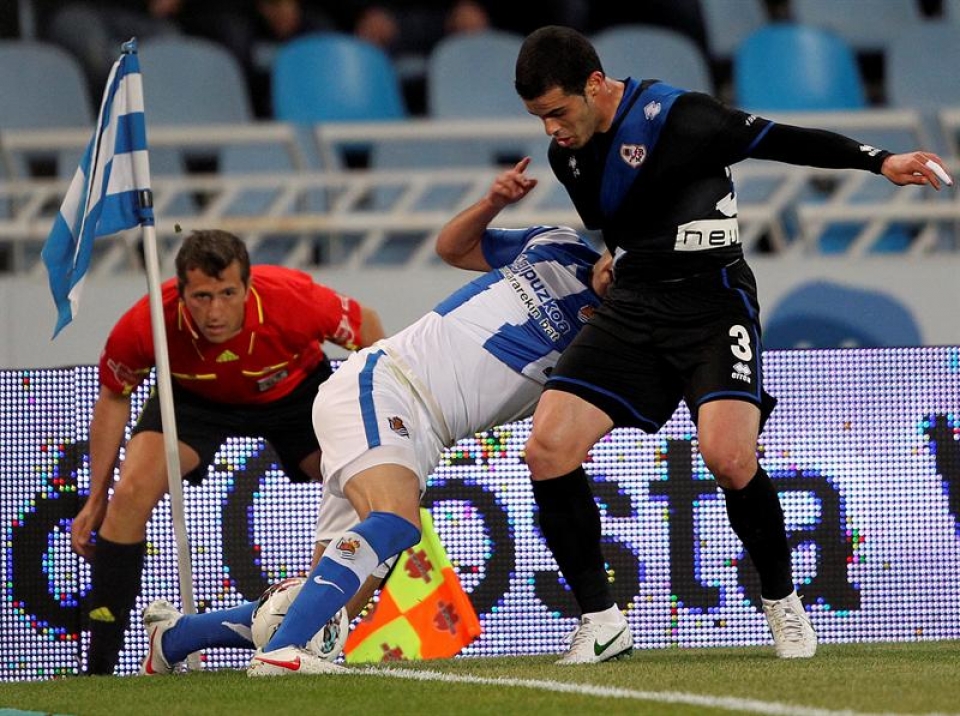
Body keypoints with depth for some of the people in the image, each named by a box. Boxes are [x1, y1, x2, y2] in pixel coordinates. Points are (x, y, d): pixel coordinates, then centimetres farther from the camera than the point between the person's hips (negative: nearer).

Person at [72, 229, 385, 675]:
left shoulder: (293, 302, -38)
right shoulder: (145, 325, -34)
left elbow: (366, 326, -14)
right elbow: (113, 398, -12)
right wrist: (96, 499, -9)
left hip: (295, 389, 0)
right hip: (194, 399, 0)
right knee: (130, 492, -22)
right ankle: (98, 663, -12)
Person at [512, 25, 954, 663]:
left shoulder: (675, 117, -13)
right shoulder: (567, 154, 9)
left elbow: (778, 140, -12)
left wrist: (880, 161, -16)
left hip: (712, 304, -6)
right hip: (632, 308, 6)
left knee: (726, 454, -27)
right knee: (547, 448, -13)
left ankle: (783, 602, -2)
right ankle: (601, 623, -3)